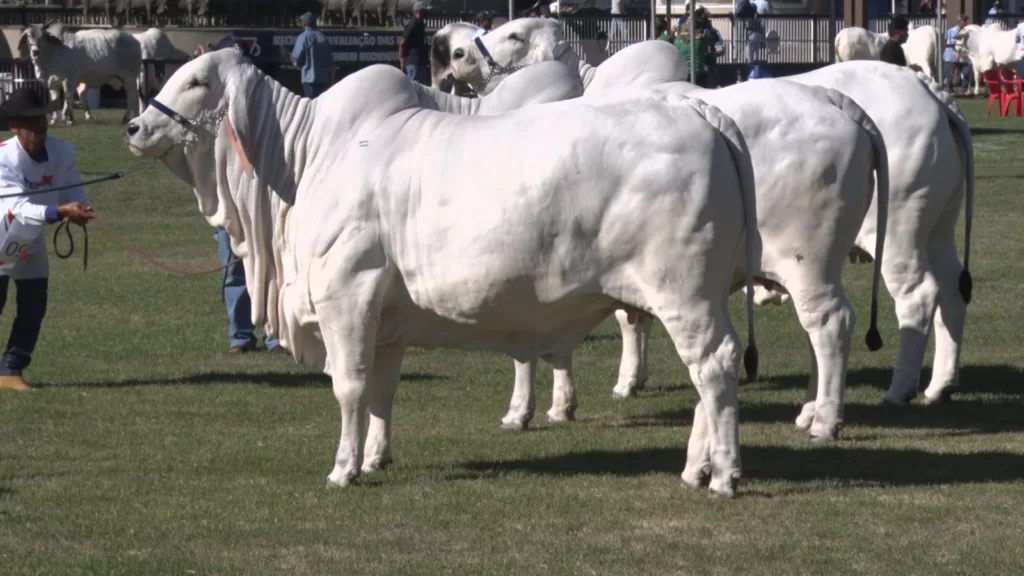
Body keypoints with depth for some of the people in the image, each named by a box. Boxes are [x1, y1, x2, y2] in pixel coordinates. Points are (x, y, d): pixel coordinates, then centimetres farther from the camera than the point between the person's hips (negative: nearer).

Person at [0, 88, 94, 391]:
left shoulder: (63, 153, -16)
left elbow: (74, 192, -13)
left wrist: (79, 209, -39)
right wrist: (61, 212, -54)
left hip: (31, 241, 5)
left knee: (34, 307, 2)